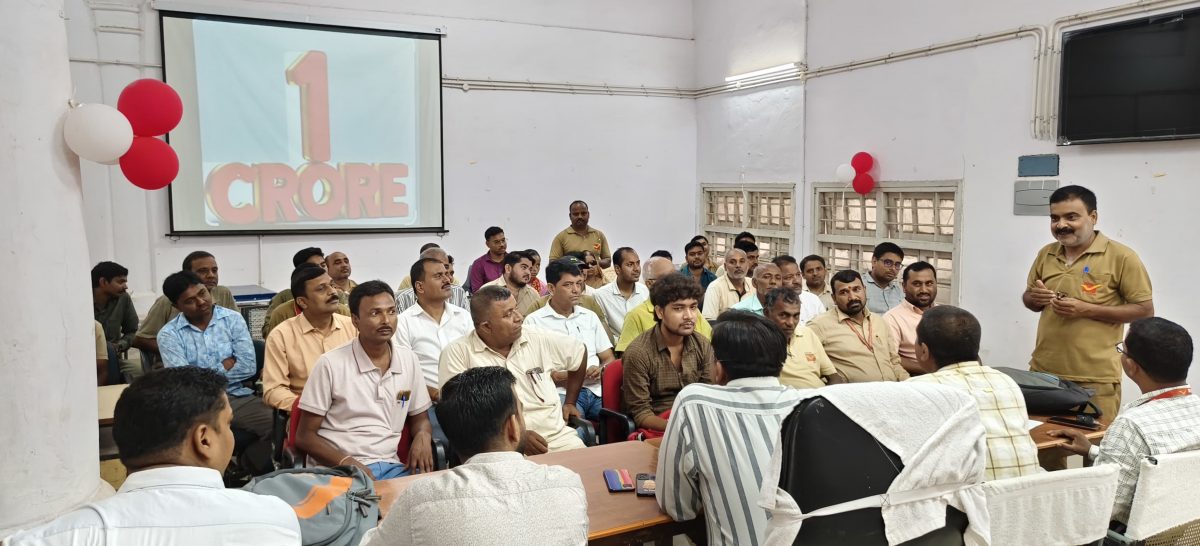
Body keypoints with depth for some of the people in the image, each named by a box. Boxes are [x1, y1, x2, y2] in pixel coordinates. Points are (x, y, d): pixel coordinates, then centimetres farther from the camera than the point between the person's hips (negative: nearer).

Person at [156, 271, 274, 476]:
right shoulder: (169, 334, 0)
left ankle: (248, 469, 6)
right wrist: (225, 366, -3)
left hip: (238, 396, 2)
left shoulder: (232, 319, 5)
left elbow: (249, 366, -3)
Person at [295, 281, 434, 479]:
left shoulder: (409, 360, 9)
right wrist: (346, 463, -17)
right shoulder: (330, 364, -4)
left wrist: (423, 436, -4)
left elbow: (420, 418, 20)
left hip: (392, 466, 4)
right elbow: (305, 436, -1)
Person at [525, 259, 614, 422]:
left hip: (597, 389, 5)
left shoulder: (590, 317, 21)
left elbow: (608, 358, 22)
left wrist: (600, 370, -2)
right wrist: (559, 377, -16)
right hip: (562, 392, -5)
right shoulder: (534, 321, 6)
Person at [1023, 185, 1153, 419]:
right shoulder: (1045, 254, 9)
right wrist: (1034, 298, -5)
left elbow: (1145, 310, -6)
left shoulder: (1121, 257, -6)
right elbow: (1028, 299, 19)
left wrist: (1088, 310, -17)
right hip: (1042, 371, 5)